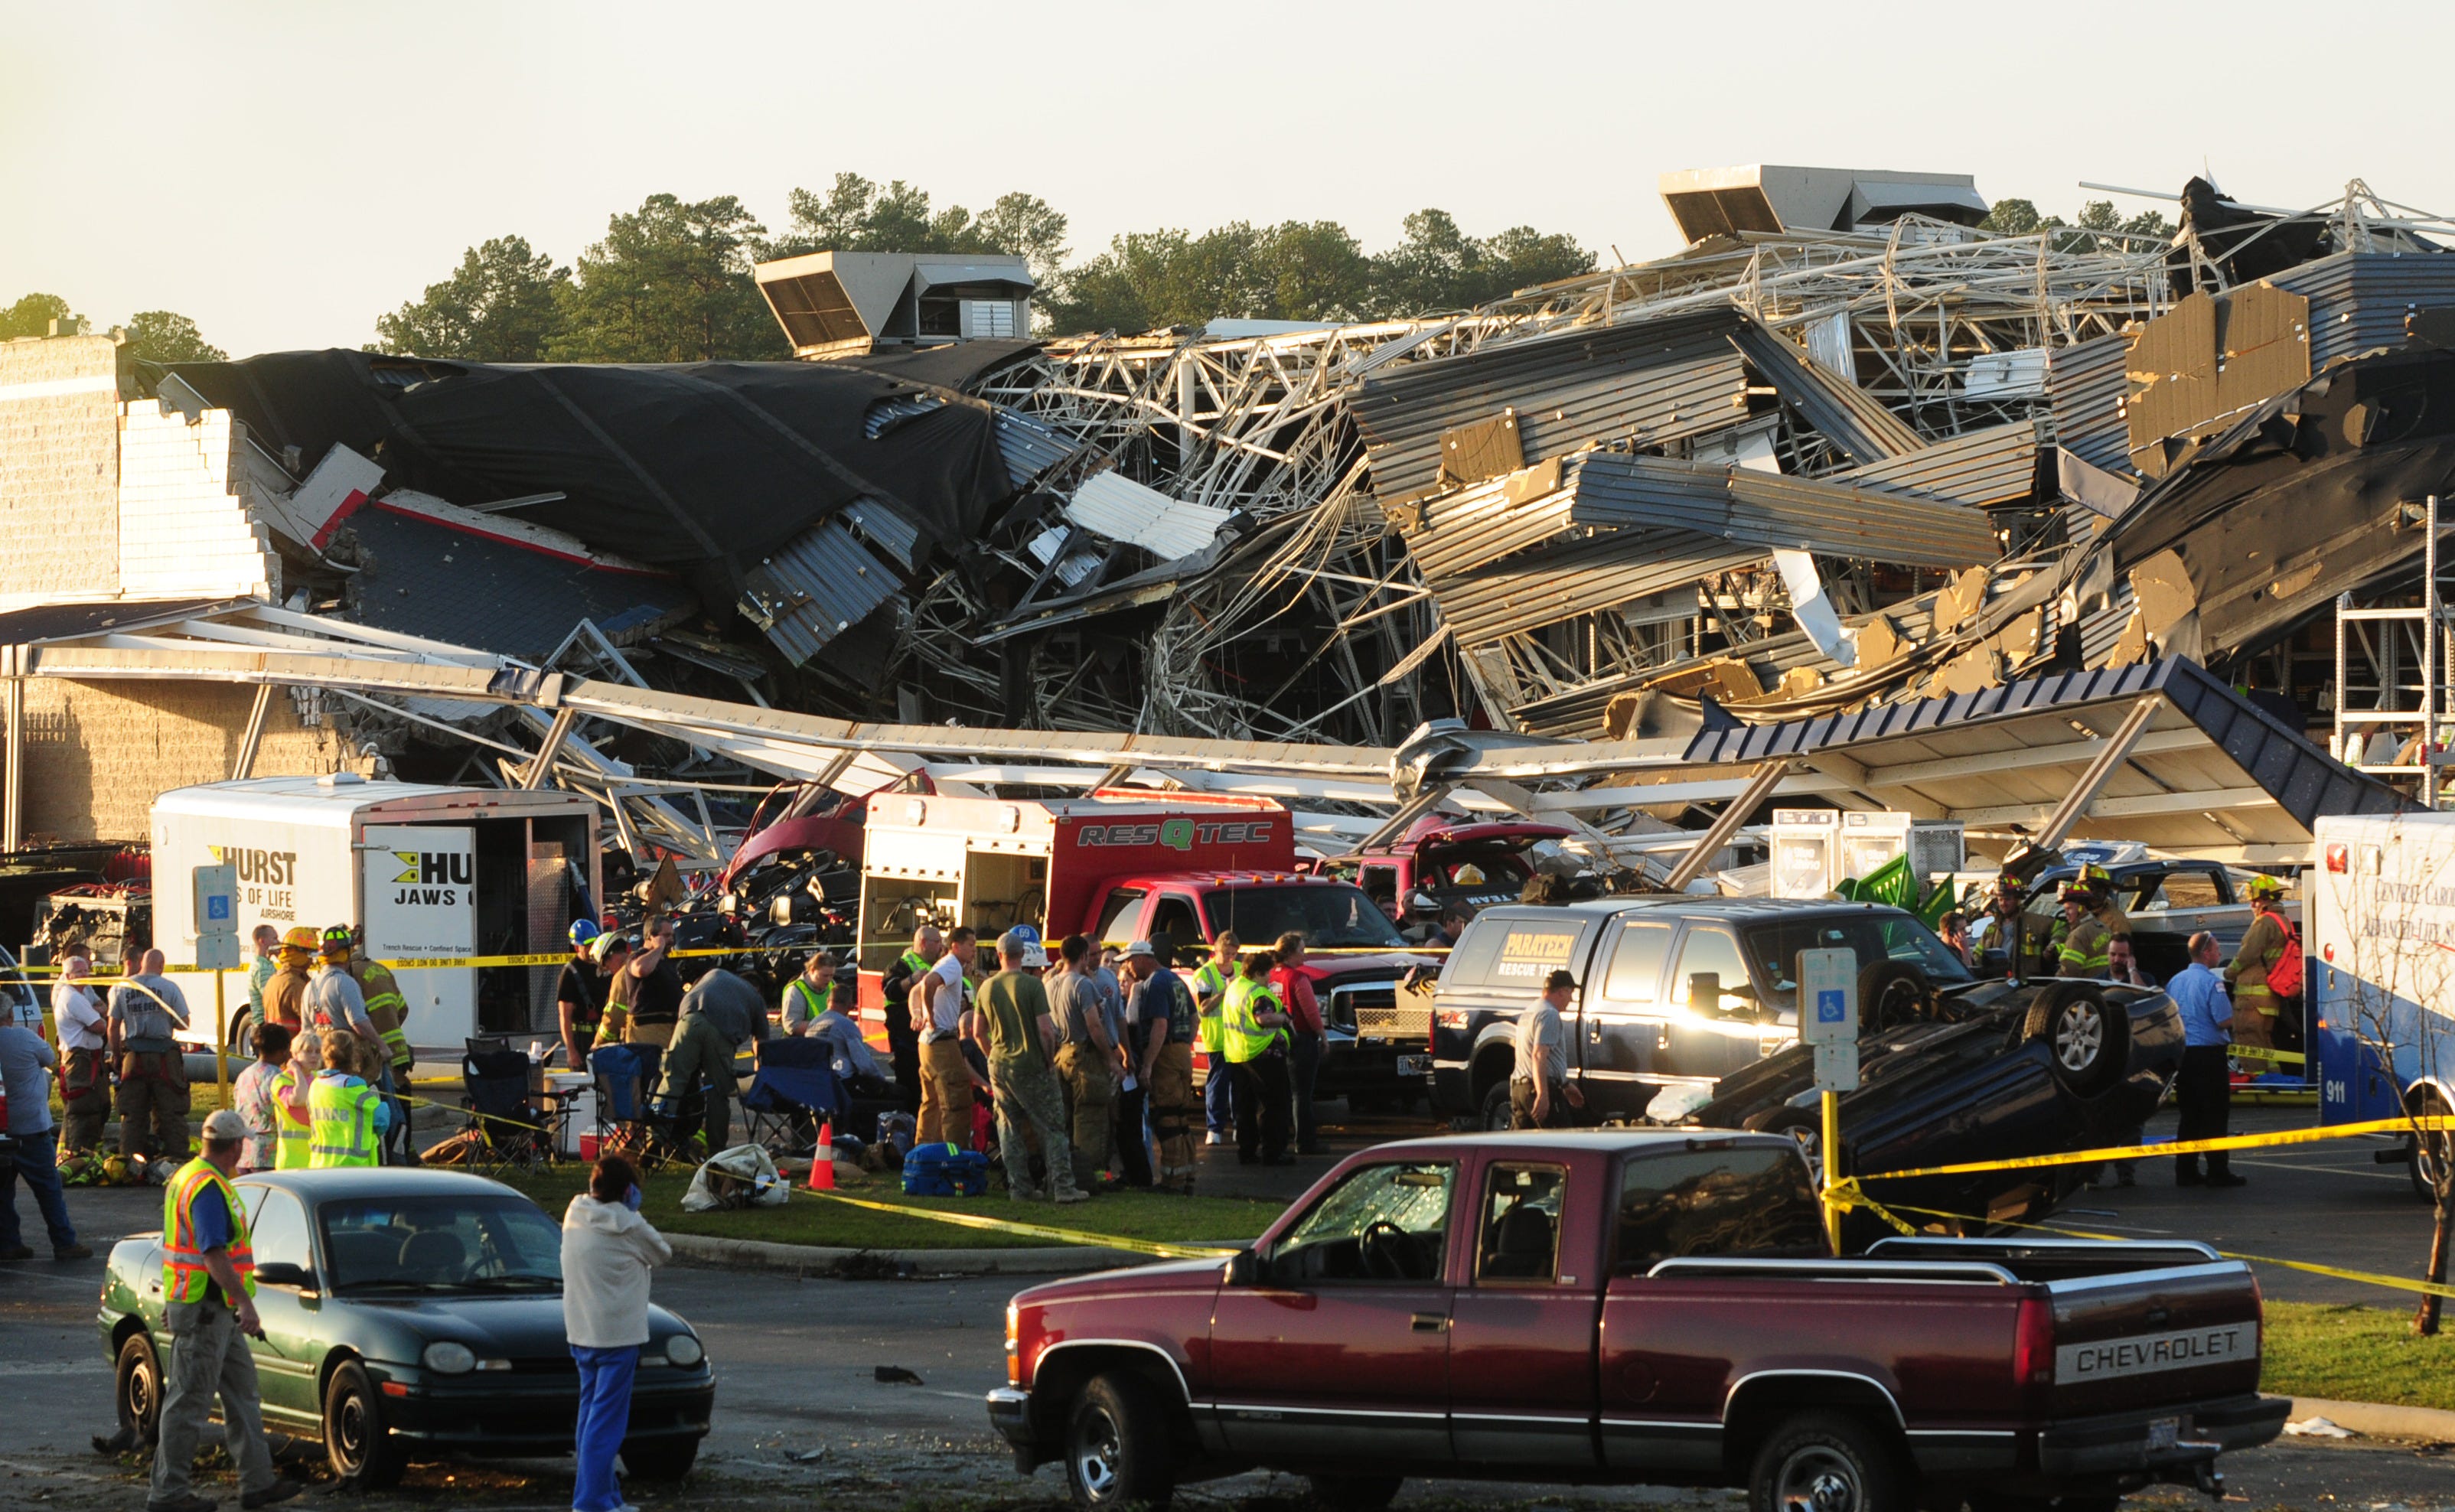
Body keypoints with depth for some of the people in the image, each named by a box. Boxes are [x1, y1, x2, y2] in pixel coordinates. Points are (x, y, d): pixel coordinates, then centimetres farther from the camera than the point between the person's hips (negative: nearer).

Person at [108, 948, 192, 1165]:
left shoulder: (121, 988, 3)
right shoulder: (169, 988, -4)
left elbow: (114, 1026, 4)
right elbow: (183, 1023, -2)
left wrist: (116, 1054, 15)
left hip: (134, 1056, 2)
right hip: (164, 1056, -2)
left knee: (132, 1111, 7)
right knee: (171, 1109, 3)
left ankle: (129, 1155, 6)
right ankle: (175, 1153, 2)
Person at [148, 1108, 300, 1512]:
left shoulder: (187, 1177, 14)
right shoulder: (209, 1189, -19)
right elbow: (214, 1255, -27)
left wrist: (172, 1302, 30)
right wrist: (246, 1303, -29)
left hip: (216, 1312, 11)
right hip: (204, 1310, -11)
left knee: (242, 1394, 15)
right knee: (189, 1402, -5)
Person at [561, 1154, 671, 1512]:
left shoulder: (575, 1216, 3)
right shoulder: (627, 1227, -15)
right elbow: (662, 1253, 2)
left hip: (580, 1334, 7)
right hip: (617, 1334, -7)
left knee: (591, 1414, 16)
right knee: (606, 1422, -6)